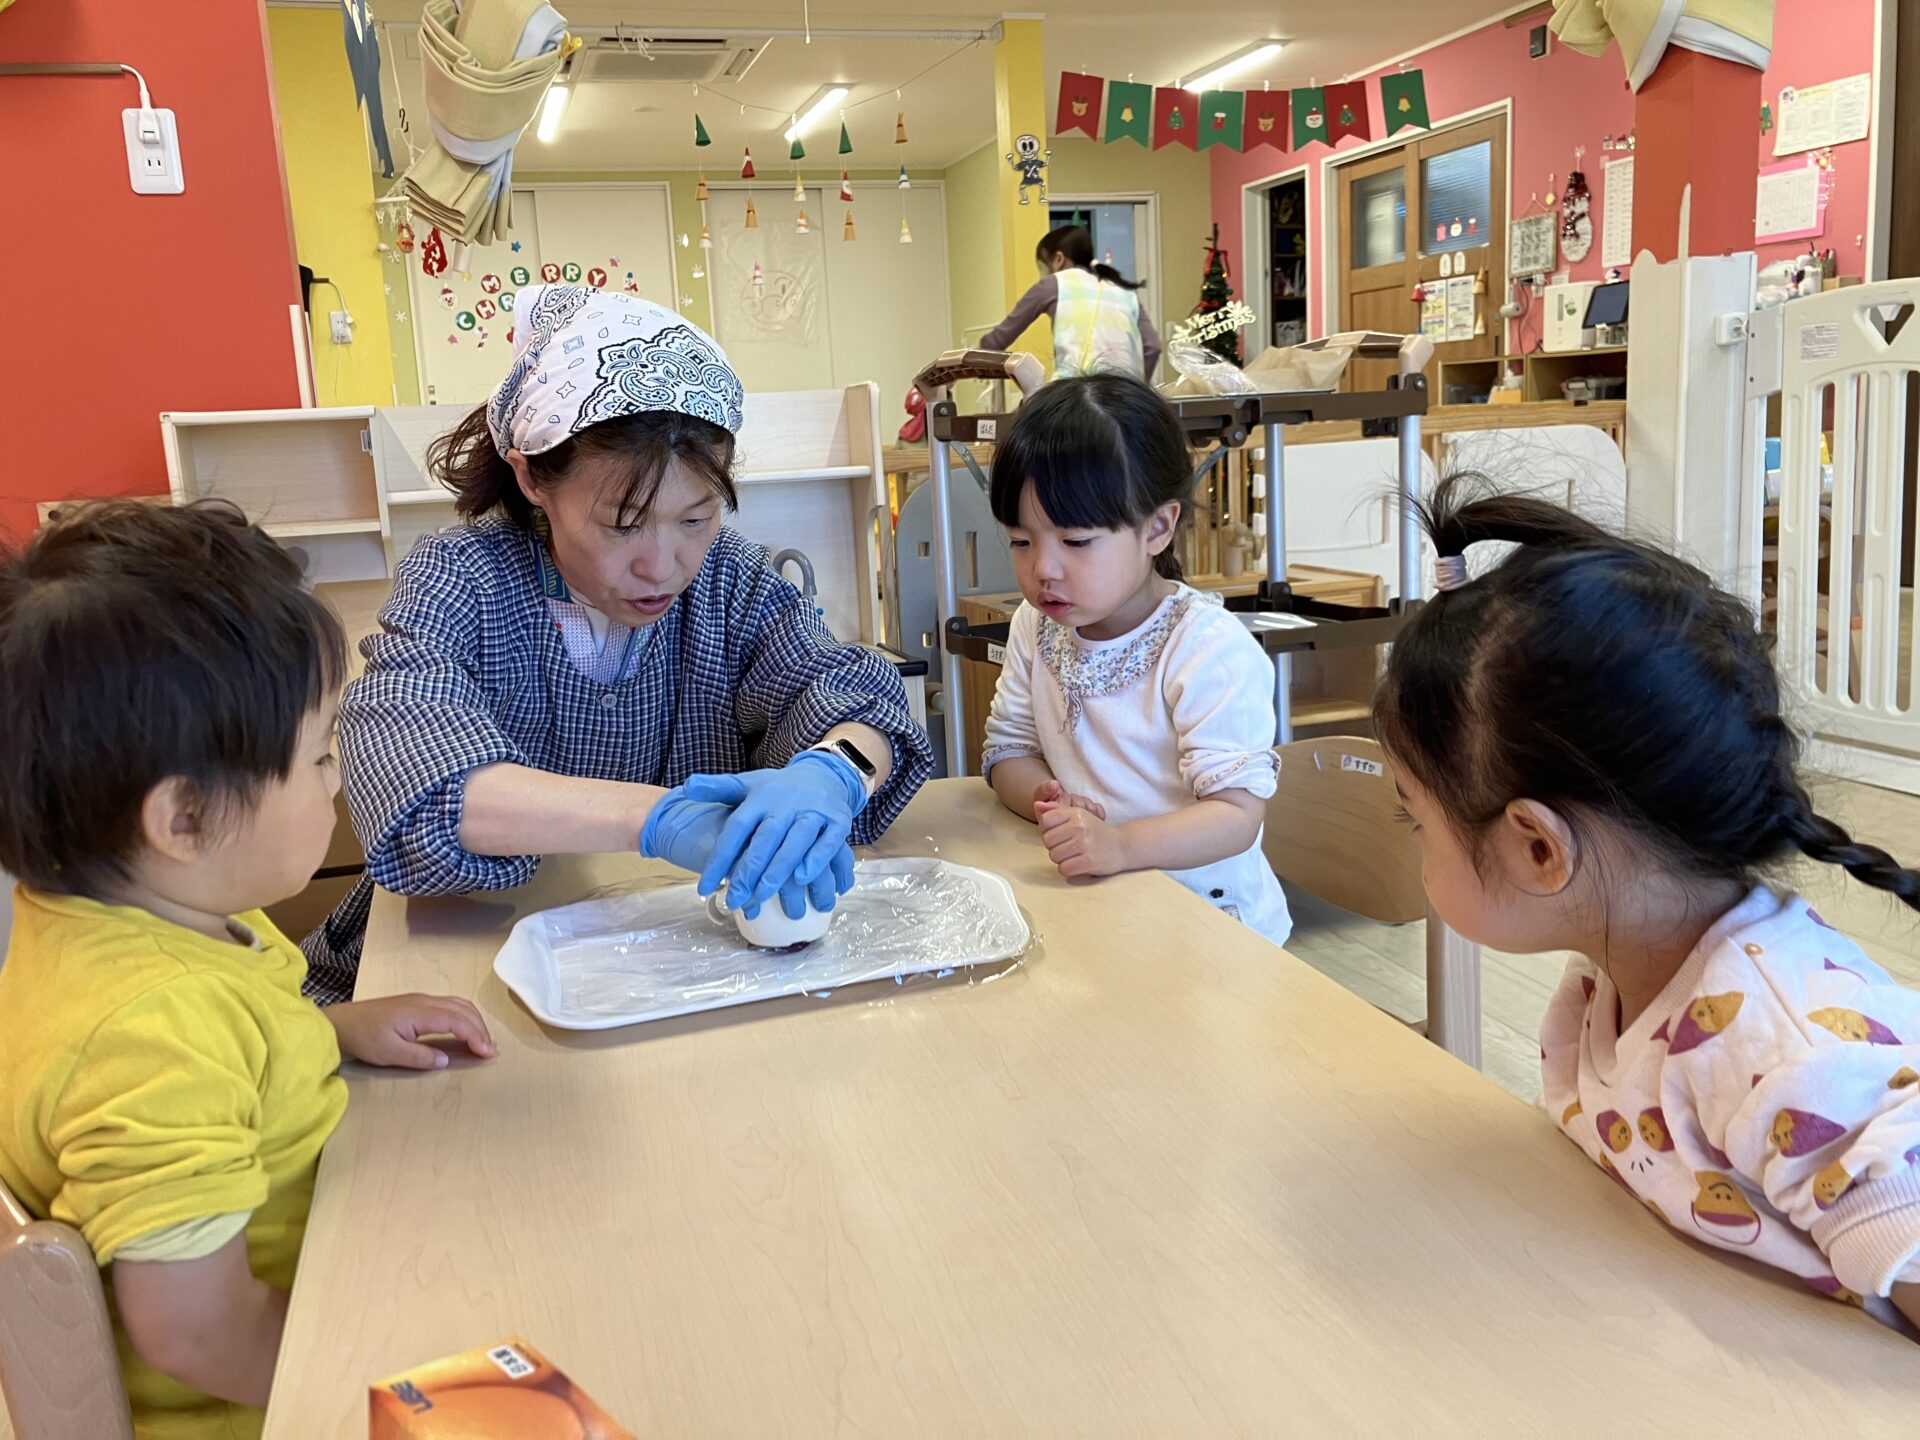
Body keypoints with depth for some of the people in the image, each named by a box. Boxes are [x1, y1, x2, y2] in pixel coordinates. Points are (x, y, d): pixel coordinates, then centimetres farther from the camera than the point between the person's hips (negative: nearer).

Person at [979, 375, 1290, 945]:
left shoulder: (1211, 651, -16)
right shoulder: (1036, 628, 4)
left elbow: (1237, 813, -20)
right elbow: (1008, 749, 9)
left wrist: (1117, 845, -36)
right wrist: (1048, 802, -14)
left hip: (1205, 913, -5)